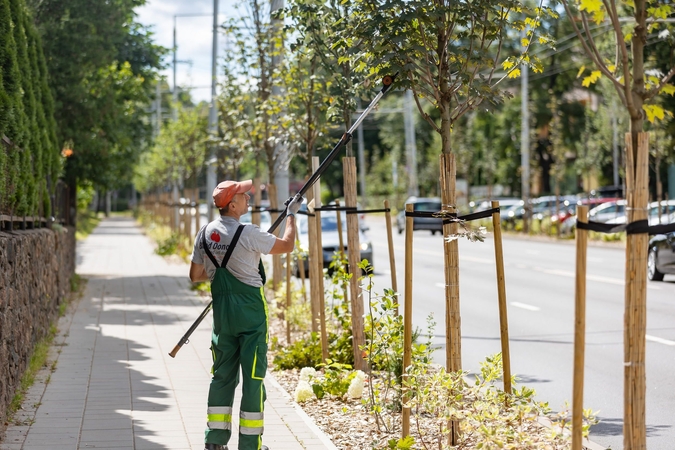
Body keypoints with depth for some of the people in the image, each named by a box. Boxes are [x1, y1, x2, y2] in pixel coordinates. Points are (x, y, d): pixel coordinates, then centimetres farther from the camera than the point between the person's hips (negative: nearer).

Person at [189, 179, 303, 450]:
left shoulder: (205, 234, 3)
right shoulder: (247, 234, -16)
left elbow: (196, 275, 11)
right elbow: (287, 245, -6)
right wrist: (291, 214, 8)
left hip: (222, 312, 6)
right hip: (250, 313, -6)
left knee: (223, 374, 14)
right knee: (253, 377, 0)